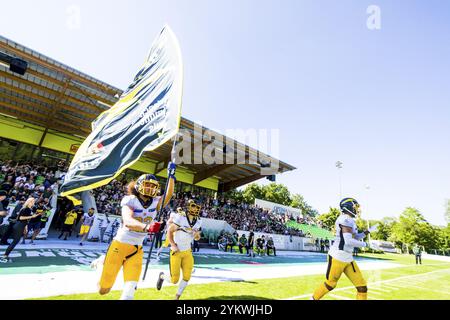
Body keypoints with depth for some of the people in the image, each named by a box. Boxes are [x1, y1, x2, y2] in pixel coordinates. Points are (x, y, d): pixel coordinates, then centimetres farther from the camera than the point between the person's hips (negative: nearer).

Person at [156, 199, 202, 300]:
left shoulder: (198, 221, -2)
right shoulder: (180, 217, -18)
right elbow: (169, 231, -9)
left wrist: (197, 235, -14)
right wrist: (173, 245, -17)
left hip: (187, 251, 5)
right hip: (176, 251, -5)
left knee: (187, 276, 1)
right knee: (174, 280, 0)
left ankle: (177, 297, 25)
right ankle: (162, 276, 32)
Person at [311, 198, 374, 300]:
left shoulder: (350, 220, 12)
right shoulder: (345, 219, -18)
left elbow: (354, 238, 25)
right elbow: (348, 241, -25)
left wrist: (364, 233, 9)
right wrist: (363, 244, -9)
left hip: (348, 258, 9)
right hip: (337, 257, -9)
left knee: (362, 286, 6)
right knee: (330, 284, 8)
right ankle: (314, 298, 31)